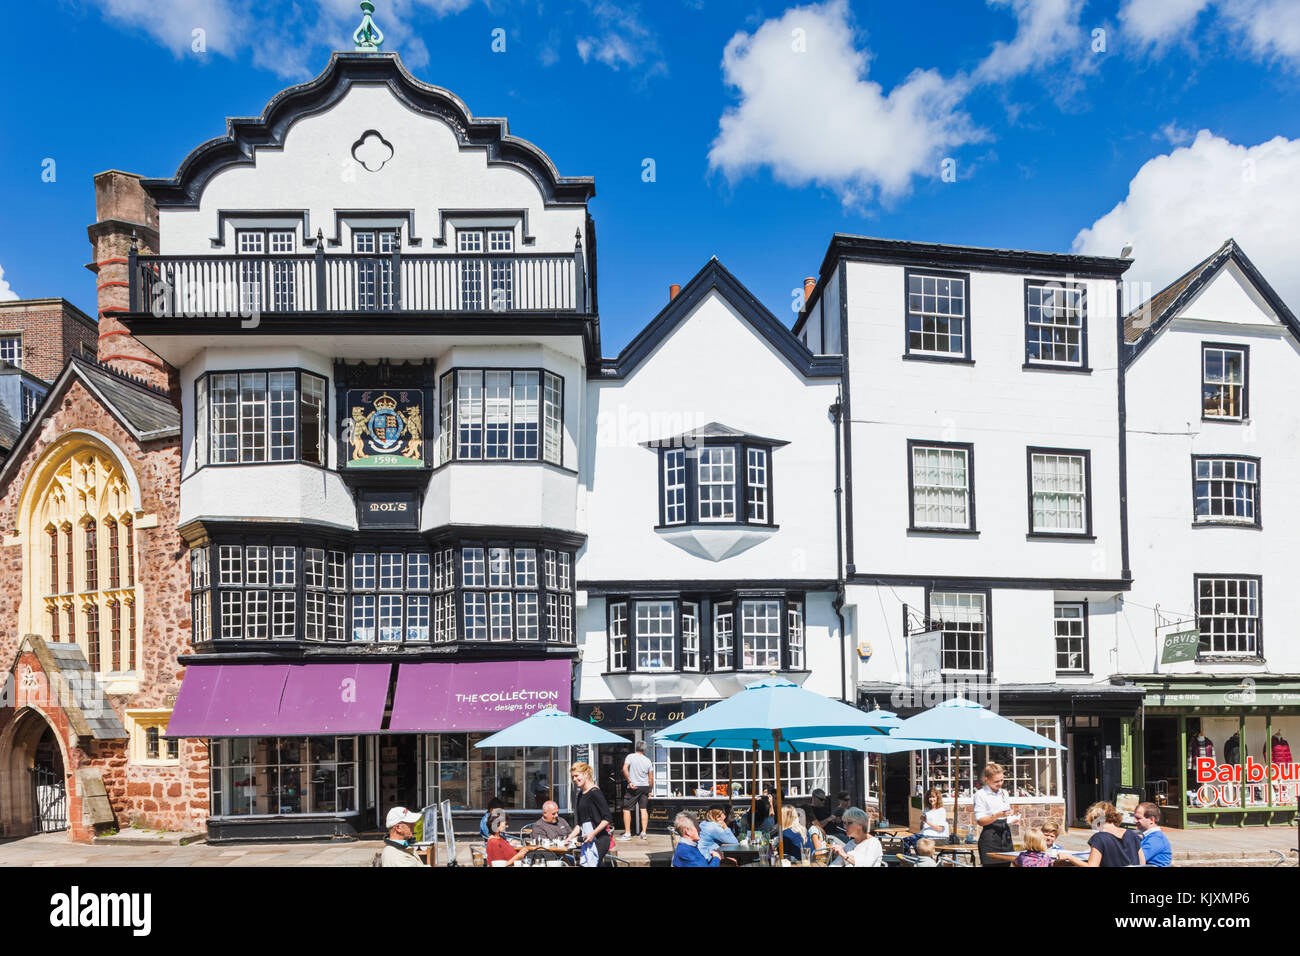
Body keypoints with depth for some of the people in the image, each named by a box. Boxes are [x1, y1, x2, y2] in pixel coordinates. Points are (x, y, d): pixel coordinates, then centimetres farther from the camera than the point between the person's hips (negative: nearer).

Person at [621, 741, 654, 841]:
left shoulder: (630, 756, -4)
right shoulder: (648, 760, 5)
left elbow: (625, 769, -19)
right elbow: (651, 778, 7)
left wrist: (629, 782, -15)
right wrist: (649, 790, 18)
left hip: (633, 787, -4)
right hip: (645, 787, 4)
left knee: (626, 809, 2)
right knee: (644, 809, 9)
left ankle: (627, 833, -2)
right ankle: (644, 833, 7)